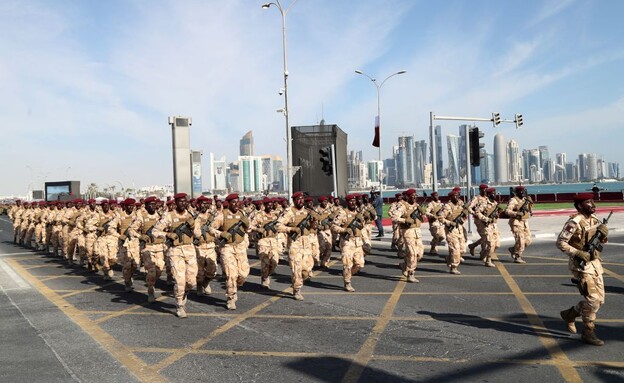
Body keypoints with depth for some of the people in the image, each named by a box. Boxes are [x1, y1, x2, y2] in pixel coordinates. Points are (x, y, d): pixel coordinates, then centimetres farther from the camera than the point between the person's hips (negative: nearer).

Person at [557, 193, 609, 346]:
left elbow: (602, 239, 17)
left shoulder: (594, 219, 7)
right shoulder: (574, 222, -17)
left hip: (595, 263, 8)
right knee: (593, 299, -8)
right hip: (582, 265, -8)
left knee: (599, 299, 12)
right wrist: (579, 253, -24)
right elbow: (560, 243, -19)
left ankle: (570, 314, 30)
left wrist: (603, 232, -5)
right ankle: (588, 333, 7)